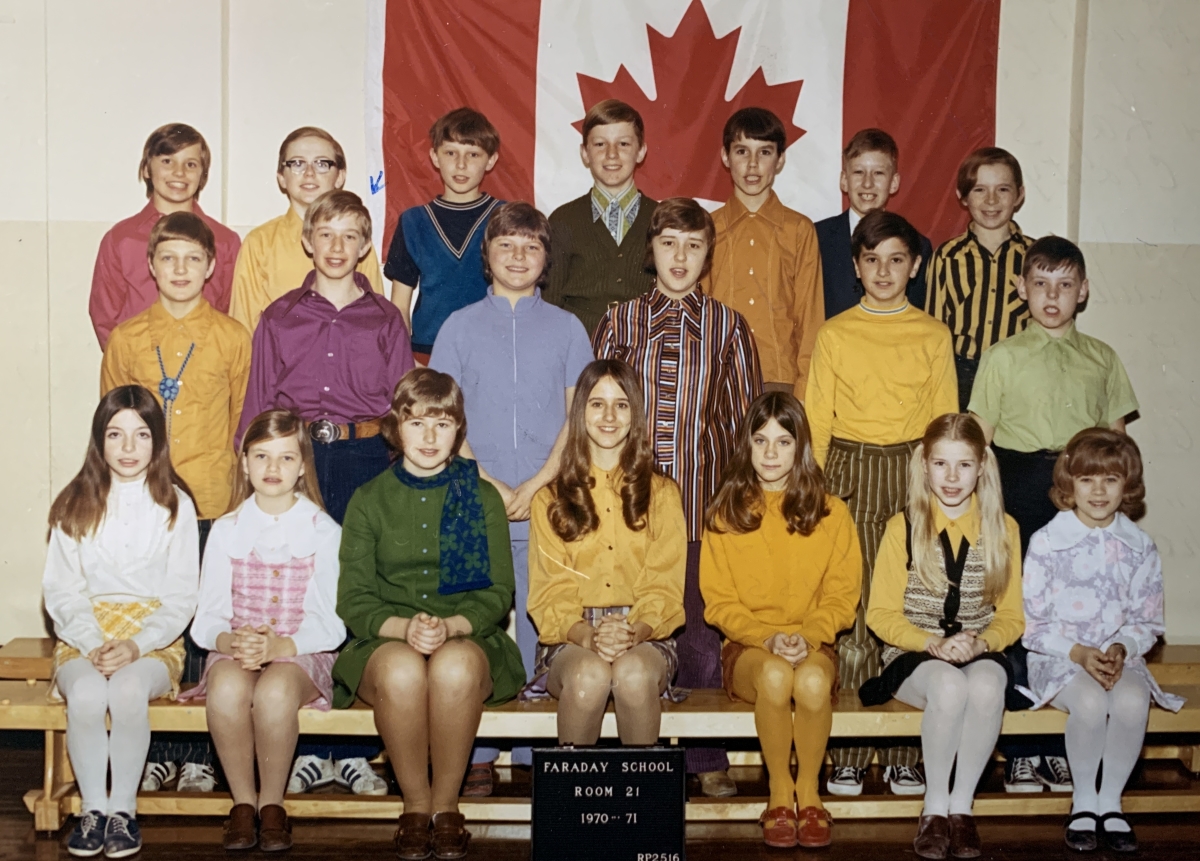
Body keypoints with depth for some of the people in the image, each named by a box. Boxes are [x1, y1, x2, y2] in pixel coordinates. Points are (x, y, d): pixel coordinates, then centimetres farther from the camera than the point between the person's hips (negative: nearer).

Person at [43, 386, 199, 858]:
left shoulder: (175, 504, 3)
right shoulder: (74, 505, 7)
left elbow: (181, 596, 0)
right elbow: (61, 591, 4)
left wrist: (136, 645, -15)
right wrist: (92, 644, -13)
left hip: (154, 639, -1)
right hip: (84, 637, 1)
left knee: (129, 691, -34)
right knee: (86, 695, -32)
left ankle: (123, 809, -16)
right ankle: (93, 808, -13)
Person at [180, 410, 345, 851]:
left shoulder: (325, 532, 3)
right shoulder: (226, 530, 9)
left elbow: (332, 623, -4)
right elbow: (207, 617, 3)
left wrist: (281, 645, -22)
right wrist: (230, 640, -20)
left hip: (303, 653, -2)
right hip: (234, 652, 2)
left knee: (275, 690, -36)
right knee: (228, 688, -34)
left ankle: (272, 803, -15)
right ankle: (243, 802, -15)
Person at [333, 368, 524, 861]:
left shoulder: (483, 498, 9)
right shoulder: (369, 500, 9)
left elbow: (497, 591, 2)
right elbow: (353, 598, 2)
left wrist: (453, 625, -19)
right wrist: (403, 626, -19)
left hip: (469, 639, 0)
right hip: (384, 641, 0)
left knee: (455, 666, -36)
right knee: (402, 669, -36)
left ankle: (446, 804, -18)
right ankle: (416, 805, -16)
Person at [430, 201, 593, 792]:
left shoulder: (565, 328, 11)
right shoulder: (460, 326, 11)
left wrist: (534, 486, -8)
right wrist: (489, 484, -7)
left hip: (547, 504, 0)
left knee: (541, 627, 0)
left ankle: (541, 752, 9)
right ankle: (475, 755, 7)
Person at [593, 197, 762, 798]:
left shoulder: (728, 327, 8)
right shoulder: (620, 322, 10)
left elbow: (745, 418, 9)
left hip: (703, 503, -1)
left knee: (701, 635, 3)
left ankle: (707, 759, 17)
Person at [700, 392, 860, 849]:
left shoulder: (831, 512, 5)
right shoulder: (725, 513, 3)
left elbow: (841, 596, 3)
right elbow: (719, 602, 1)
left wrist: (807, 637, -16)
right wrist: (768, 638, -15)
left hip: (814, 646, 0)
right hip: (747, 646, 0)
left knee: (812, 681, -35)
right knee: (774, 675, -35)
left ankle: (809, 789, -13)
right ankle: (779, 790, -14)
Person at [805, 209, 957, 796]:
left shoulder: (933, 335, 10)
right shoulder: (834, 334, 9)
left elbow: (945, 418, 11)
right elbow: (816, 420, 9)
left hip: (914, 475, 1)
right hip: (850, 476, 0)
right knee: (849, 610, -5)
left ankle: (904, 757, 6)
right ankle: (847, 756, 2)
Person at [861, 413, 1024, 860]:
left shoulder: (1003, 529, 3)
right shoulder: (903, 527, -2)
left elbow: (1012, 616, 7)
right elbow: (882, 614, -1)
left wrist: (980, 642, -15)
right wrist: (933, 643, -17)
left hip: (980, 654, 2)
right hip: (913, 655, -1)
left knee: (986, 686, -34)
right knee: (949, 686, -35)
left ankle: (962, 806, -18)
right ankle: (935, 807, -16)